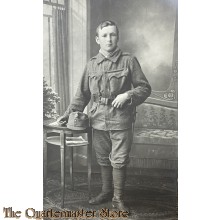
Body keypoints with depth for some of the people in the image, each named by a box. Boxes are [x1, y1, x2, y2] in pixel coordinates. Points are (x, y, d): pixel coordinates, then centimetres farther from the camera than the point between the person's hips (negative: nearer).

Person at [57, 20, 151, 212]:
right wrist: (69, 114, 8)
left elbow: (145, 88, -1)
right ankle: (106, 192, 34)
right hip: (99, 119, 4)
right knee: (103, 159, 15)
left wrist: (128, 95, -17)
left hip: (121, 120, -3)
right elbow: (82, 94, 13)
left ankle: (118, 198, 20)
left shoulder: (129, 61, -3)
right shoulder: (92, 64, 7)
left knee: (119, 160, 3)